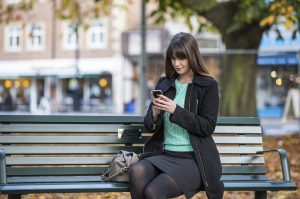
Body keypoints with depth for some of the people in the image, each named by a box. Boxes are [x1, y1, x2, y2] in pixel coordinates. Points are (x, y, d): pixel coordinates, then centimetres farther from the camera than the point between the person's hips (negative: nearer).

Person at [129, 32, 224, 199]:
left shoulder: (208, 85, 0)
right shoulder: (164, 83, 13)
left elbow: (208, 127, -7)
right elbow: (149, 126, 12)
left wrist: (176, 110, -17)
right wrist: (155, 112, -11)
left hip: (193, 159, -4)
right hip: (164, 154, 5)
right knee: (136, 171, -30)